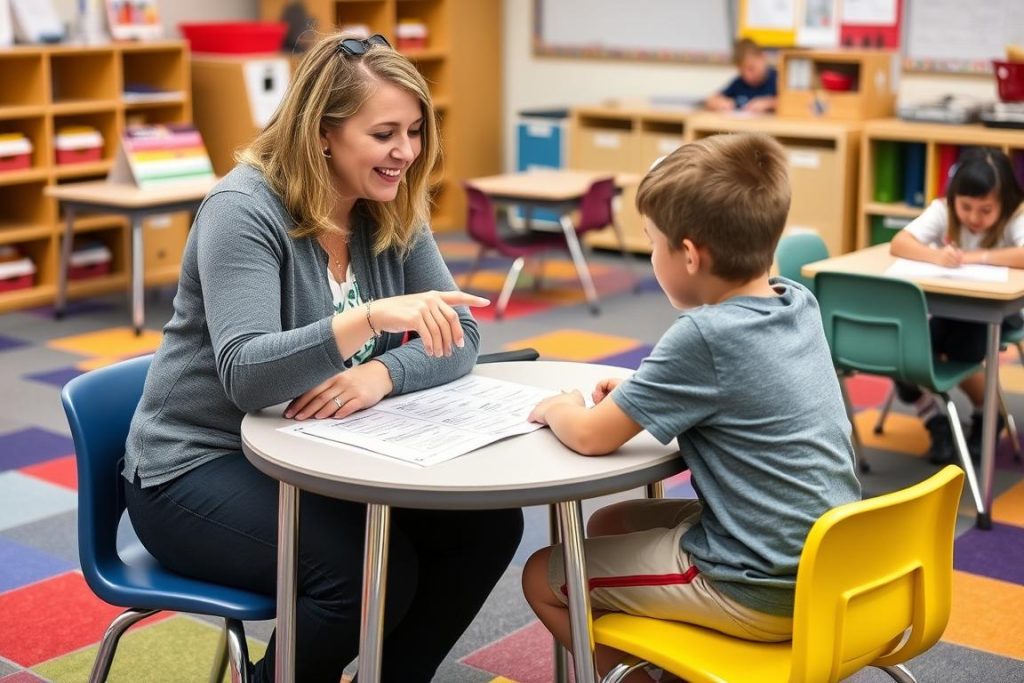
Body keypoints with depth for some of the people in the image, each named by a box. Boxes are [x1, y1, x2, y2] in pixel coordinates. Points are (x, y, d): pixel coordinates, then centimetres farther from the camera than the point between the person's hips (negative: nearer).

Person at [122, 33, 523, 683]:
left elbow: (459, 337, -4)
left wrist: (383, 373, -25)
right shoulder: (244, 210, -20)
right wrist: (370, 318, -44)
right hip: (201, 467, -6)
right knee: (377, 572, -28)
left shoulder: (392, 210, 1)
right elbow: (245, 375, -31)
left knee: (488, 521, -10)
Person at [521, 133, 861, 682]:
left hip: (763, 590, -8)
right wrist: (641, 392, 8)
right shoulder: (799, 303, 0)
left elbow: (591, 436, -17)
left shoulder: (704, 337, -23)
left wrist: (559, 408, 4)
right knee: (609, 525, 23)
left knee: (542, 576, 5)